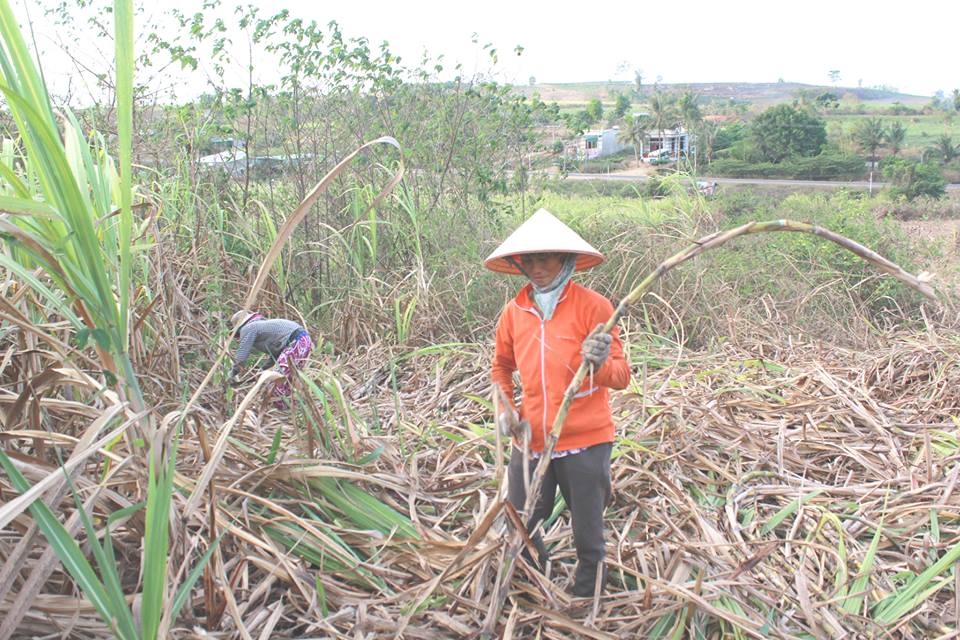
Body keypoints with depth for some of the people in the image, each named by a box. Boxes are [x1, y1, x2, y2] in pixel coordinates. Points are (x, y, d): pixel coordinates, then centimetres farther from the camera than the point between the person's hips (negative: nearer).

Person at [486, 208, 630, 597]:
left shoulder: (593, 306, -10)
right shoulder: (513, 312, 3)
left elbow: (622, 377, -13)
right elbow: (501, 367, 19)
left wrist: (600, 364, -35)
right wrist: (505, 407, 3)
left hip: (586, 440, -4)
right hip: (531, 439, 4)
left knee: (588, 536, 9)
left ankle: (586, 599, 37)